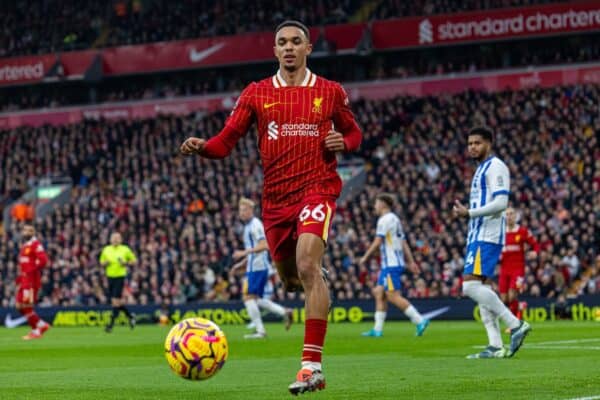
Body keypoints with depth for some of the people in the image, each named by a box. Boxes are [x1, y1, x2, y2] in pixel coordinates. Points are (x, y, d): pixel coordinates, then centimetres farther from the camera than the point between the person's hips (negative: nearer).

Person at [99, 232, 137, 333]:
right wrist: (105, 263, -6)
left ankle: (111, 324, -10)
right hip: (110, 277, 4)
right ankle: (130, 315, 30)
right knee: (116, 301, 7)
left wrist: (126, 263, -10)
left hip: (120, 277, -4)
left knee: (116, 300, -12)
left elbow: (134, 260, 8)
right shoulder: (106, 250, 8)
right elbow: (101, 263, 17)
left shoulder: (125, 249, -1)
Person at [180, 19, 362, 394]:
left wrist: (343, 142, -5)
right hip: (276, 197, 4)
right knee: (291, 279, 12)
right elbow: (226, 141, 2)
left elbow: (353, 131, 19)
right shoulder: (257, 93, 7)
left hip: (317, 188, -3)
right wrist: (200, 147, -20)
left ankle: (312, 364, -26)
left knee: (307, 266, -25)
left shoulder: (330, 92, 5)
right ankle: (319, 280, 53)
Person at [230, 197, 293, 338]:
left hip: (256, 267, -10)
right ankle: (284, 312, 8)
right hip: (259, 267, 10)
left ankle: (260, 331, -9)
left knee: (249, 297, -9)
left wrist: (244, 252, -23)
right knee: (257, 299, 11)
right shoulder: (248, 226, 20)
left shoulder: (255, 225, -11)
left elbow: (264, 245, -22)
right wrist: (240, 265, 24)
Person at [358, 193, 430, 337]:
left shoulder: (384, 220, -10)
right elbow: (404, 243, 18)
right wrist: (411, 262, 16)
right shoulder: (395, 219, 19)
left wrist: (365, 257, -7)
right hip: (393, 263, 10)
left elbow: (377, 242, -15)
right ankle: (377, 329, 7)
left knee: (393, 296, -13)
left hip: (391, 264, -10)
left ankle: (419, 320, -17)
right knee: (379, 293, 8)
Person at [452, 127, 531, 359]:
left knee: (471, 285, -19)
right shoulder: (481, 169, 23)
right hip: (477, 236, 10)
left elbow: (500, 203, -19)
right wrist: (464, 212, 14)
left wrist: (469, 212, -20)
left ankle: (515, 325, -18)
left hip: (487, 236, -10)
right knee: (483, 287, 6)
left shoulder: (495, 166, -8)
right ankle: (496, 346, 4)